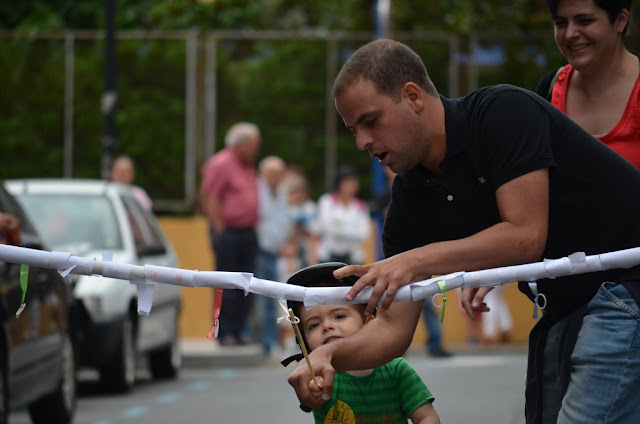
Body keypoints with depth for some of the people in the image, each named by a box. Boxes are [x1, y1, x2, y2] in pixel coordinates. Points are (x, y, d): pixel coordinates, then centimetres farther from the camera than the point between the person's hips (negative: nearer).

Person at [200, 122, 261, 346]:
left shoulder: (248, 165, 17)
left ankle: (240, 331, 10)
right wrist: (220, 230, -15)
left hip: (248, 232, 8)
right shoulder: (221, 164, -9)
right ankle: (225, 333, -1)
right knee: (226, 285, -4)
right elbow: (210, 199, -13)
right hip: (228, 232, -8)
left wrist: (253, 226, 16)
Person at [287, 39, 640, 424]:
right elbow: (394, 327, 3)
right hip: (561, 313, 8)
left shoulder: (504, 111, -17)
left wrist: (417, 261, -25)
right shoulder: (411, 197, 3)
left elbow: (526, 236, -24)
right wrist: (332, 355, -17)